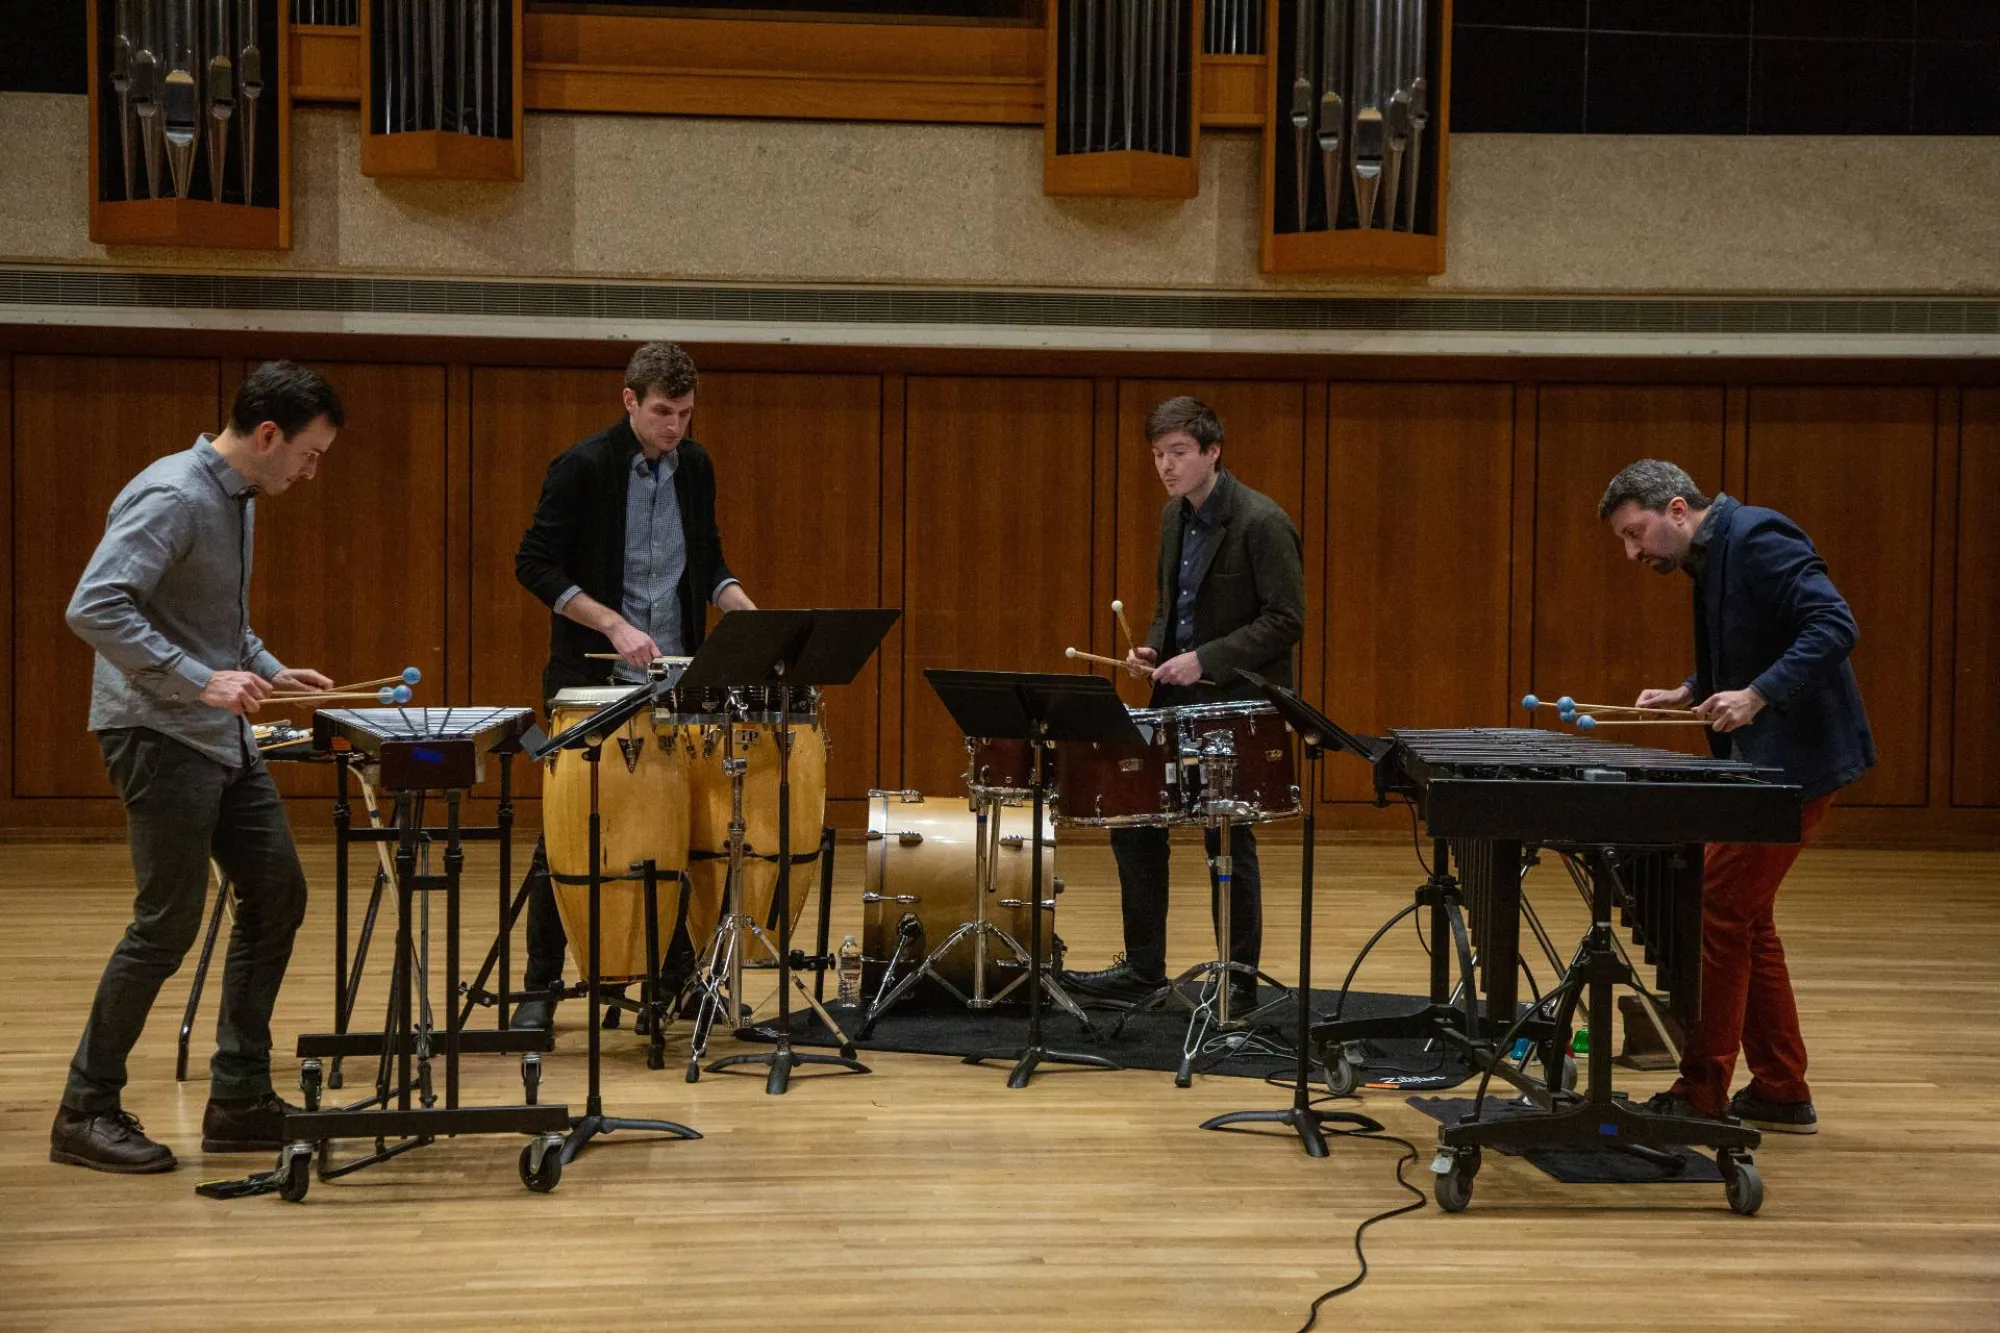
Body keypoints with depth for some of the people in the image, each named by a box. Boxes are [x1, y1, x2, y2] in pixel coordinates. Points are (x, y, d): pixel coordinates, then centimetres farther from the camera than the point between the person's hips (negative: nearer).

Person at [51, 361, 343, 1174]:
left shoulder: (238, 499, 12)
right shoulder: (172, 497, -17)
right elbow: (94, 608, -26)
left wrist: (271, 670, 12)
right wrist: (198, 682, -26)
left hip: (222, 738, 10)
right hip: (159, 735, -10)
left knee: (277, 896, 9)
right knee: (168, 924, -5)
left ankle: (240, 1103, 16)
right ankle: (86, 1113, 8)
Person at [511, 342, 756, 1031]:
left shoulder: (695, 467, 7)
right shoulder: (583, 467, -10)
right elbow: (535, 566, -10)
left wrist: (751, 613, -2)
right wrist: (615, 625, -18)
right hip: (592, 681, -5)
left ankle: (678, 975, 19)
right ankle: (541, 986, 10)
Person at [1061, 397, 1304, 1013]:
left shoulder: (1262, 523, -16)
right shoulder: (1175, 516, 9)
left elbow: (1286, 621, -18)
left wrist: (1205, 659, -23)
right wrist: (1152, 648, 1)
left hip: (1236, 705, -8)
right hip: (1178, 697, 8)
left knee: (1228, 844, -1)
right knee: (1134, 820, 10)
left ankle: (1239, 984, 12)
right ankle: (1142, 969, 21)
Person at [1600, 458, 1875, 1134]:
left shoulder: (1757, 539, -15)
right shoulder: (1711, 558, 13)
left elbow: (1834, 624, -24)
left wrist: (1757, 695, -29)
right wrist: (1691, 693, 9)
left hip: (1795, 760, -10)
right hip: (1763, 763, 10)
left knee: (1721, 913, -7)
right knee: (1746, 920, 13)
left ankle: (1700, 1095, 1)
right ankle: (1780, 1094, 20)